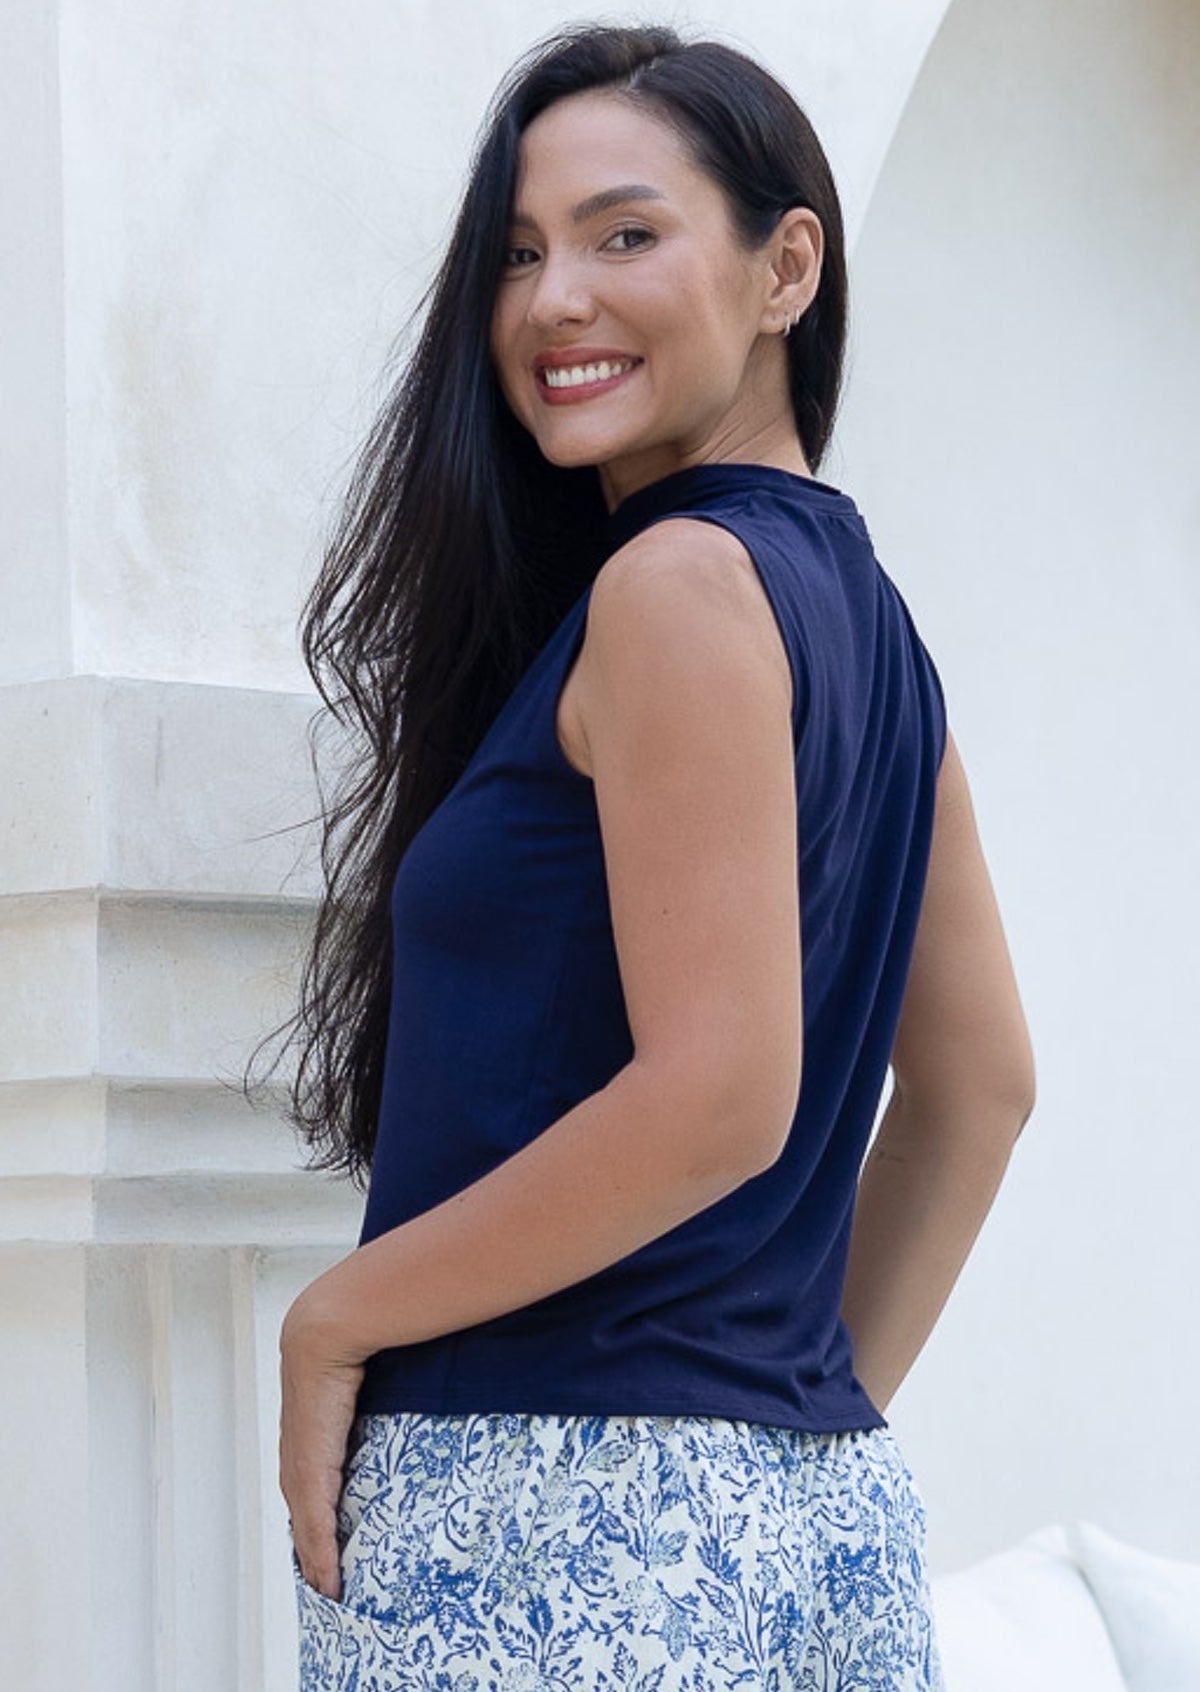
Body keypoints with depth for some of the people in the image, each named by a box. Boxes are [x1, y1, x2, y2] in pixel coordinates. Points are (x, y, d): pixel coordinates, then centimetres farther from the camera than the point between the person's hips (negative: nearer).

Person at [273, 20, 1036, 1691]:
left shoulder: (679, 583, -13)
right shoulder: (863, 604, 13)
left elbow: (719, 1094, -20)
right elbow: (980, 1088, 16)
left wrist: (335, 1319, -11)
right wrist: (828, 1401, 17)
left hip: (567, 1509, -9)